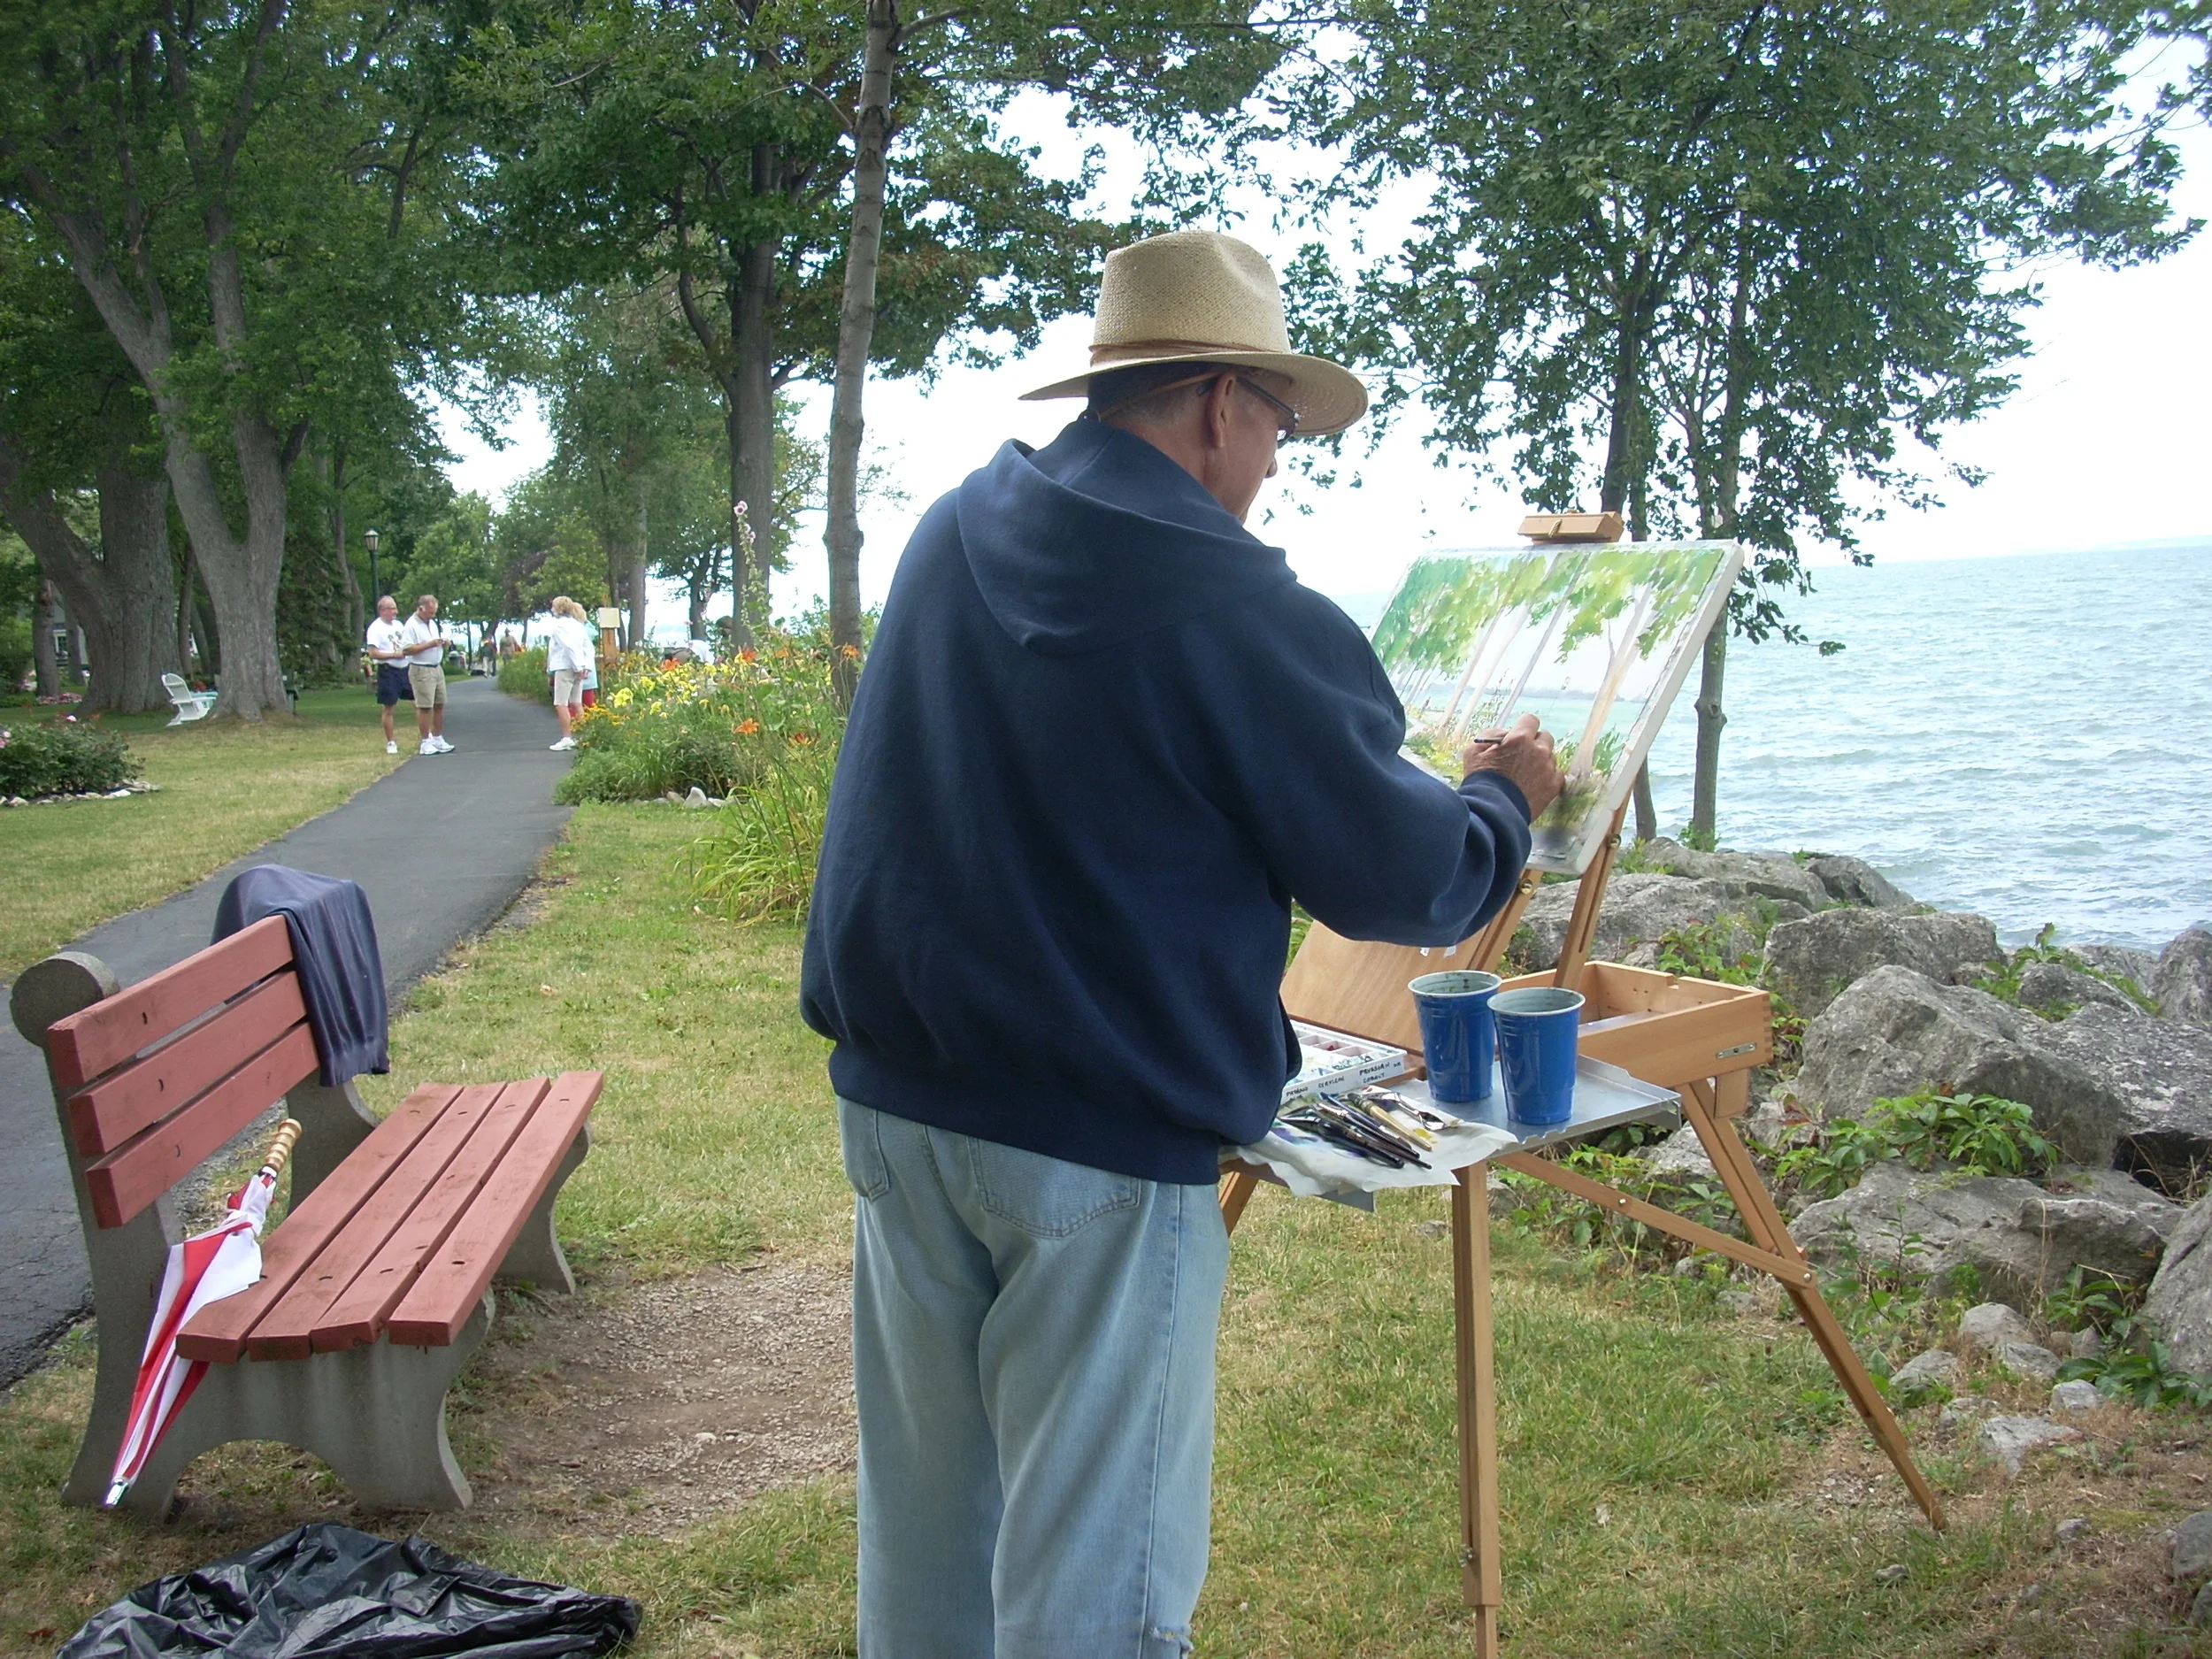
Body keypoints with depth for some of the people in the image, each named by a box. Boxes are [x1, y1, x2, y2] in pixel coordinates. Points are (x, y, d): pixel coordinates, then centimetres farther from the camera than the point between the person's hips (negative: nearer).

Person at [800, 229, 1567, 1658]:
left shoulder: (953, 535, 3)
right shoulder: (1243, 616, -18)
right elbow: (1407, 882, -9)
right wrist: (1505, 795, 12)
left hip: (896, 1098, 7)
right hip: (1106, 1139, -7)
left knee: (927, 1512, 21)